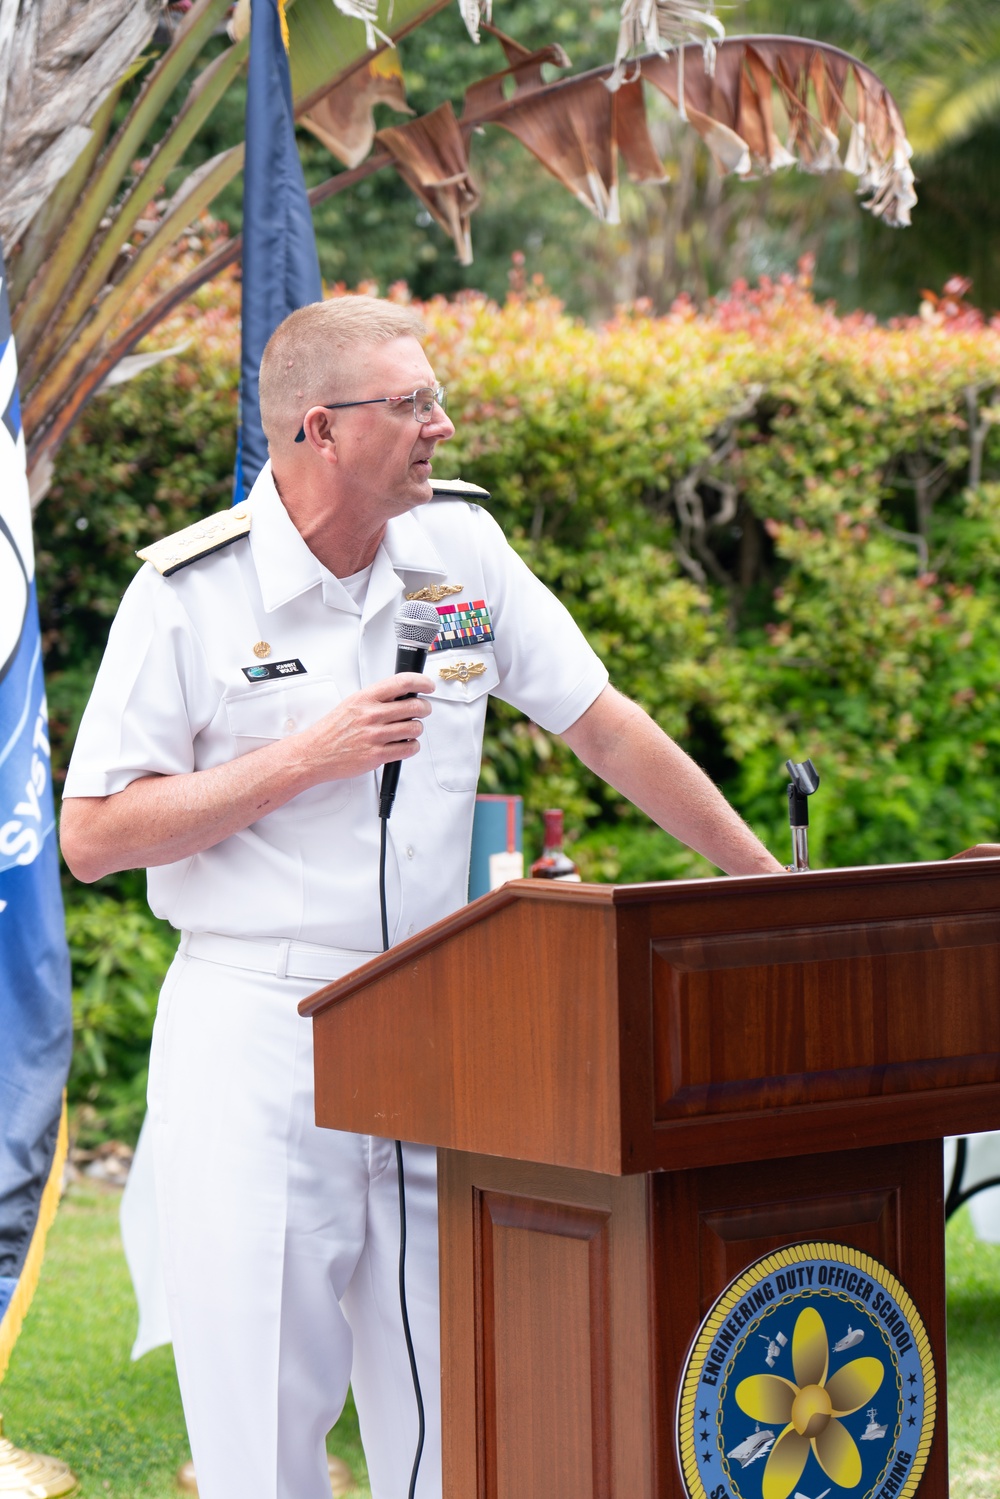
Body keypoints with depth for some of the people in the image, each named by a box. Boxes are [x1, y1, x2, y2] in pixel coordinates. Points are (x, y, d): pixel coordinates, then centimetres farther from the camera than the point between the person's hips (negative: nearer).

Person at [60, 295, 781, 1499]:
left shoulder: (461, 548, 6)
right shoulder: (190, 591, -7)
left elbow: (606, 725, 13)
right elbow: (92, 837, -8)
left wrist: (771, 883, 12)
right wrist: (308, 758, -14)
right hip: (254, 1037, -4)